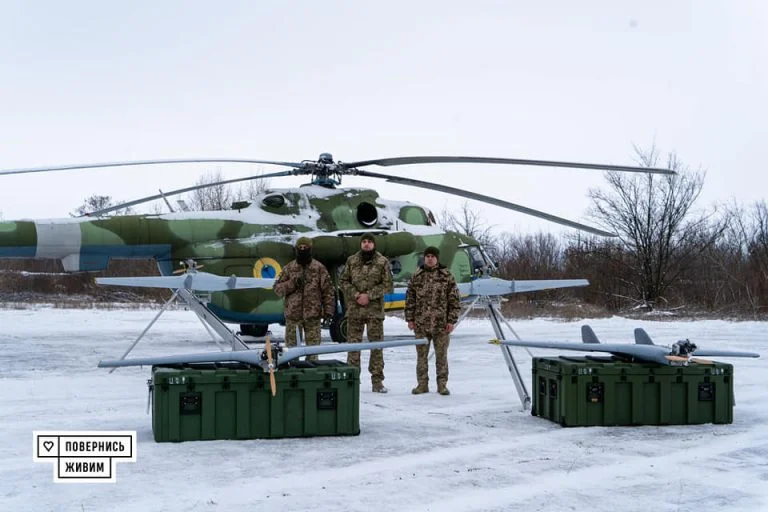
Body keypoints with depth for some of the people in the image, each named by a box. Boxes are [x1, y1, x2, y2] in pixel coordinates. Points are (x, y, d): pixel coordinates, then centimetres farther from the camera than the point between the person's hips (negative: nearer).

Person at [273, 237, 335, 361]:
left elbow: (327, 290, 2)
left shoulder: (319, 268, 4)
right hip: (293, 314, 1)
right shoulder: (289, 268, 8)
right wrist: (292, 284, -11)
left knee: (313, 346, 3)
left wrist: (328, 309, -6)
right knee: (291, 345, 4)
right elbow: (277, 288, 5)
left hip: (313, 315, -1)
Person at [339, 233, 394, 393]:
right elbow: (343, 280, 8)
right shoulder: (352, 260, 9)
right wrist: (355, 294, -9)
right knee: (353, 343, 5)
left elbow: (387, 284, -2)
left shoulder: (383, 262, 2)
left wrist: (369, 295, -12)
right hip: (354, 308, 2)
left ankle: (377, 381, 5)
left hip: (375, 309, -2)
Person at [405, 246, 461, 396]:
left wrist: (452, 320, -6)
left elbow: (454, 300, -1)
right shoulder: (416, 276, 6)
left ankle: (442, 385, 14)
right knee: (421, 355, 7)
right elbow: (410, 298, 9)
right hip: (421, 323, 2)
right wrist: (409, 318, 4)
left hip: (441, 324, -2)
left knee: (441, 355, 4)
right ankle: (422, 384, 16)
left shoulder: (447, 276, -1)